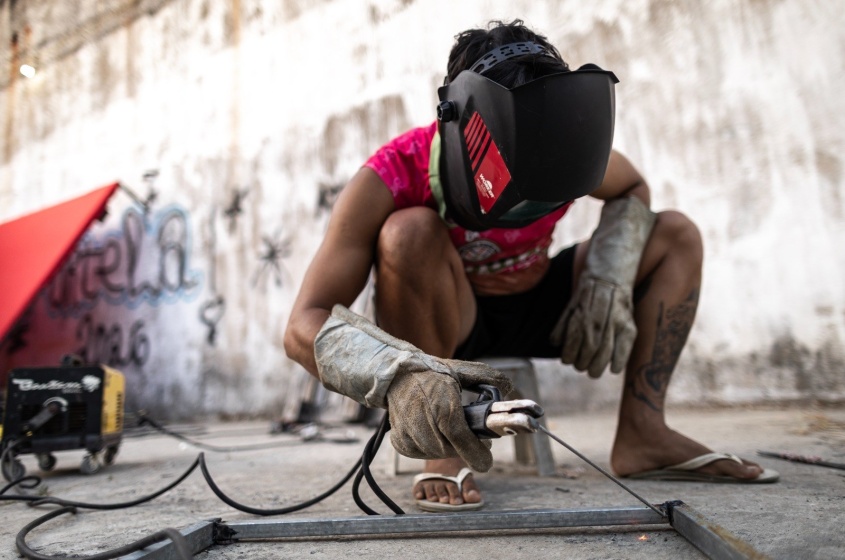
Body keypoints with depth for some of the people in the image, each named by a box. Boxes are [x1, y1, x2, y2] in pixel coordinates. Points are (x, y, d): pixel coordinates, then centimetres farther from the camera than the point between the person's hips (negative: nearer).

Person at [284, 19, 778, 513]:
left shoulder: (564, 145, -19)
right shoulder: (391, 179, -30)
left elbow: (632, 190, 3)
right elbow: (304, 326, -33)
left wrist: (609, 280, -17)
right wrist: (401, 374, -54)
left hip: (534, 308, 4)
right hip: (441, 322, -4)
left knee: (677, 236, -6)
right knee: (410, 231, -36)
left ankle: (642, 435, -11)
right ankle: (443, 453, -24)